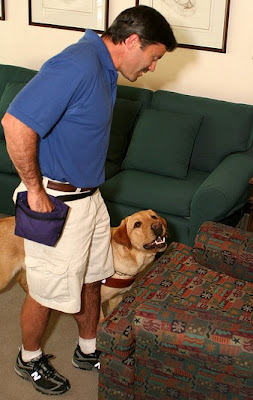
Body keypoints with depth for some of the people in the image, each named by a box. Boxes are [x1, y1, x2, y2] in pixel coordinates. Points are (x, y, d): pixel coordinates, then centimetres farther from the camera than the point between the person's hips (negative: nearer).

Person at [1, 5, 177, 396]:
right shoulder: (77, 66, -26)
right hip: (56, 202, -9)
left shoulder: (105, 69, 6)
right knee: (48, 290, 9)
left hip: (88, 195, 9)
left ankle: (89, 350, 42)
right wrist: (35, 189, -23)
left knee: (91, 278, 22)